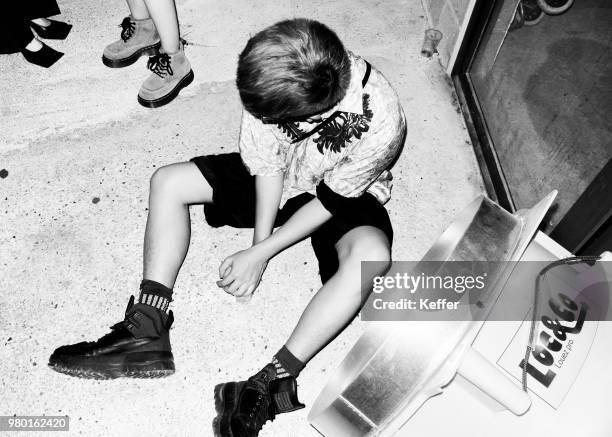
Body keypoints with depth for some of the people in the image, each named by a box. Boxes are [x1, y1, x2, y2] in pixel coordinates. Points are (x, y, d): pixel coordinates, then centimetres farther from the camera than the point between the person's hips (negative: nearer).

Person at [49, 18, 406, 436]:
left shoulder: (382, 123, -35)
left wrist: (259, 255, -20)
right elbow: (269, 164, -14)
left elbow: (329, 201, -23)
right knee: (168, 182, -9)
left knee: (371, 254, -38)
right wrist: (258, 245, -16)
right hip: (277, 175, 4)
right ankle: (146, 332, -14)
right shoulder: (275, 85, -27)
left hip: (343, 196, -3)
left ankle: (274, 380, -29)